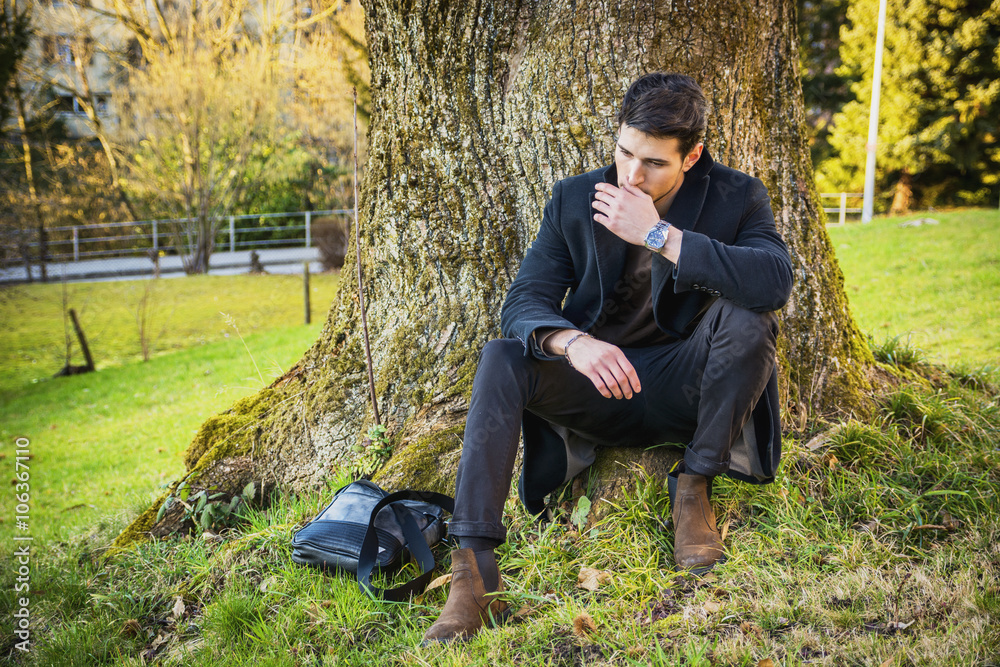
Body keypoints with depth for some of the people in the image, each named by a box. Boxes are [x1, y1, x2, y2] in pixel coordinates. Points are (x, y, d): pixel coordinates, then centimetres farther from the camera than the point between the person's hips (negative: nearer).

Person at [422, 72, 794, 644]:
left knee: (744, 316, -30)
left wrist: (658, 235, -30)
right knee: (501, 360, -26)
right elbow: (524, 301, -9)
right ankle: (475, 575, -34)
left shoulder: (737, 197, -7)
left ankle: (695, 490, -12)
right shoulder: (575, 200, -3)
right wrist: (572, 342, -33)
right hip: (598, 382, 1)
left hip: (683, 383, -1)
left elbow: (776, 281, -27)